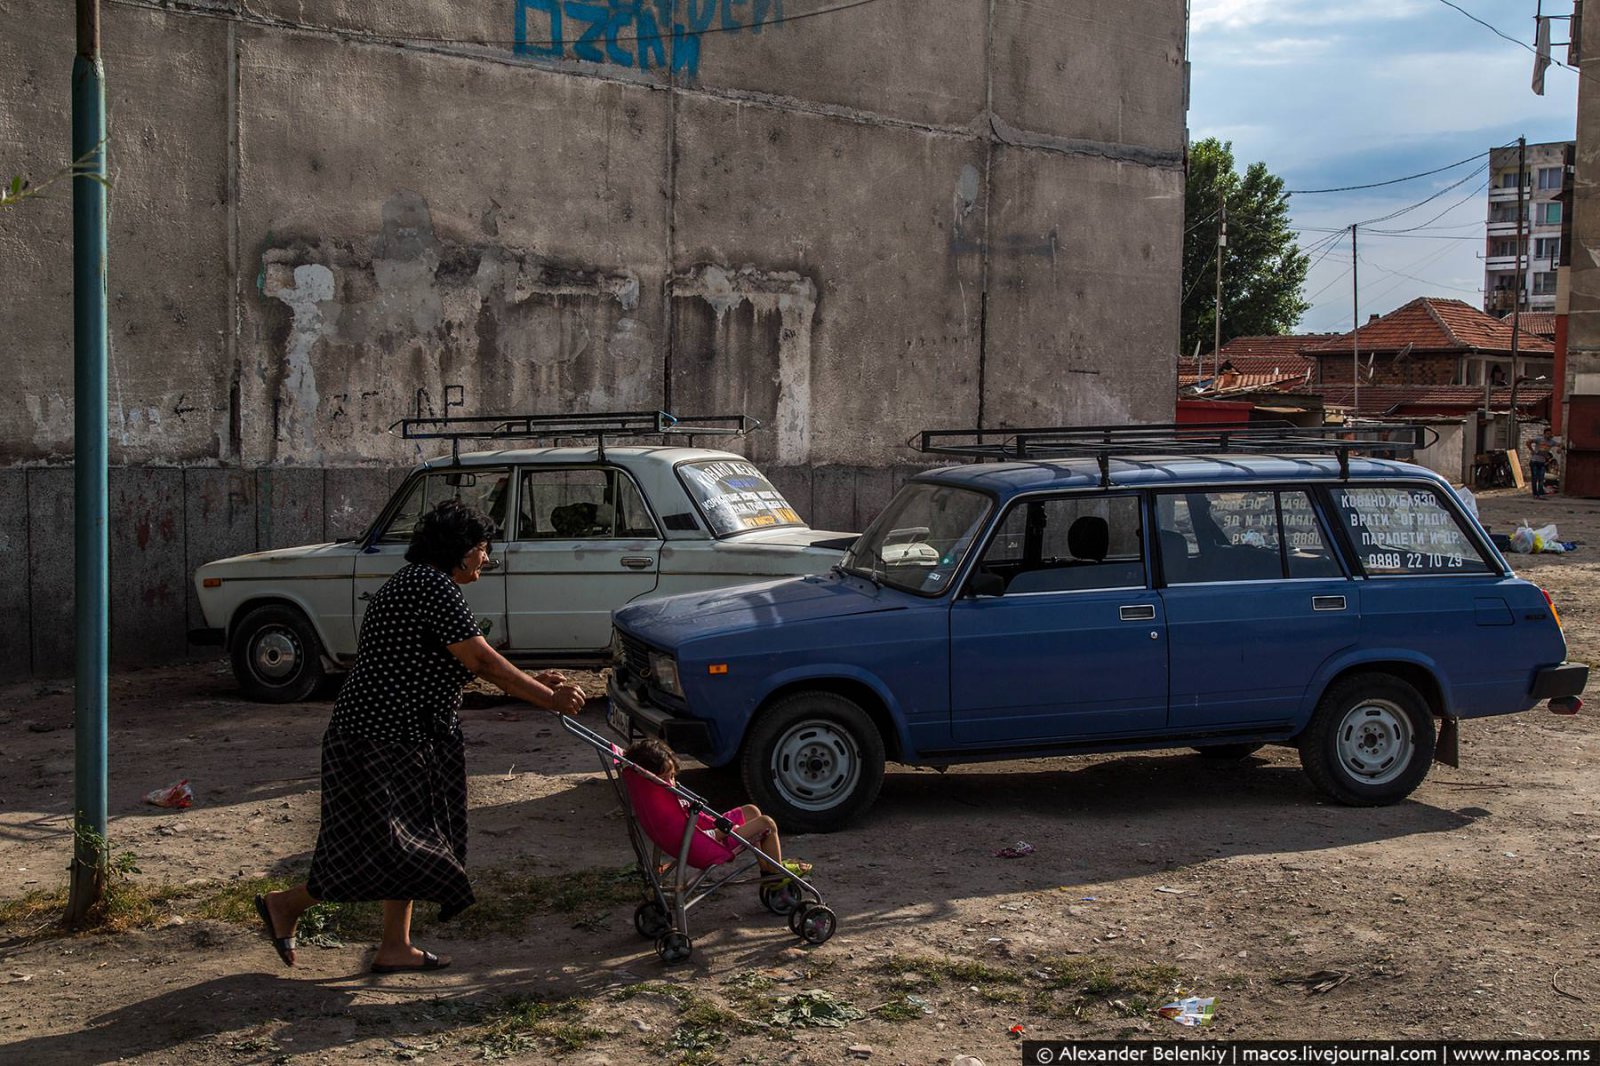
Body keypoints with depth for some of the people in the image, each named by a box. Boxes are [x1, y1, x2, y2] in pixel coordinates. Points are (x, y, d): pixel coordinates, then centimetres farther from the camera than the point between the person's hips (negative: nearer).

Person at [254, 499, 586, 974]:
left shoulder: (418, 583, 17)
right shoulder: (432, 586, -16)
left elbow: (469, 663, 19)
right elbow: (481, 660, -18)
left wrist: (533, 681, 14)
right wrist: (549, 699, -13)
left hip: (404, 737, 11)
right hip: (380, 736, -11)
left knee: (407, 845, 13)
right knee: (389, 845, -6)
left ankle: (395, 947, 18)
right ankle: (285, 904, 8)